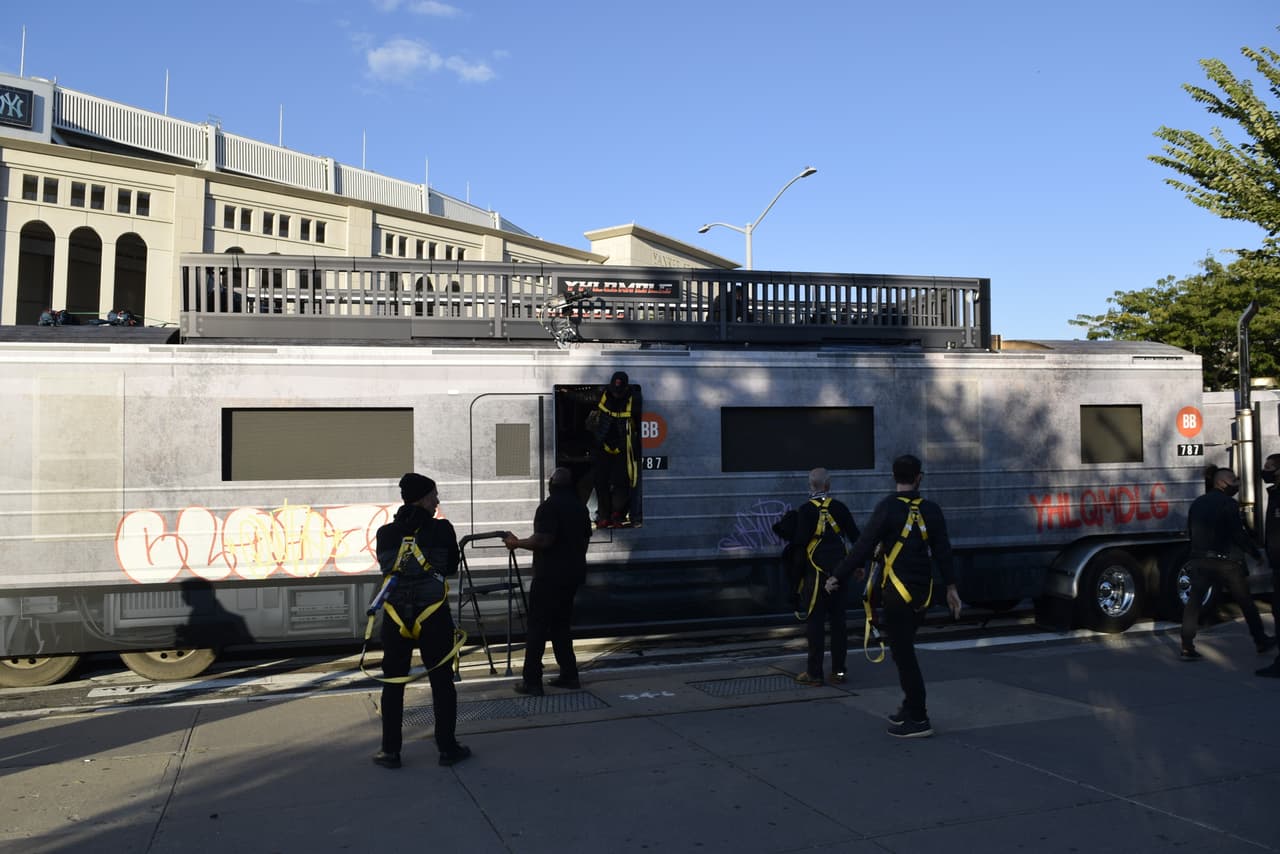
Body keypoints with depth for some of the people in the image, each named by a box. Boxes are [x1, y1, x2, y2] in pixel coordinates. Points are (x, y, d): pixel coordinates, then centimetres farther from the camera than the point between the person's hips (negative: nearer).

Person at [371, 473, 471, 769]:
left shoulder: (385, 533, -1)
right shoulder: (442, 530, -8)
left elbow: (386, 567, 12)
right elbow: (452, 567, 5)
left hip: (395, 617, 2)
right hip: (433, 616, -2)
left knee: (393, 683, 12)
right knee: (442, 681, 9)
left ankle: (390, 751, 16)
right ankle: (447, 748, 15)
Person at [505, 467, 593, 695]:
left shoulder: (549, 506, -14)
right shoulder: (580, 507, 11)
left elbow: (544, 541, -23)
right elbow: (584, 539, 18)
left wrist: (516, 543, -10)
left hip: (549, 575, -8)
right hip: (574, 572, 8)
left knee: (537, 627, -2)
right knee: (561, 624, 16)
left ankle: (531, 681, -1)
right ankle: (569, 675, 15)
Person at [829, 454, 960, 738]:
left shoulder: (888, 508, -12)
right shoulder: (931, 510, 3)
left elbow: (864, 546, -13)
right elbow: (943, 551, 8)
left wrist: (839, 576, -5)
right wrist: (951, 587, 16)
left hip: (897, 593, -6)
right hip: (923, 593, 6)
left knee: (903, 654, 1)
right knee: (904, 649, 20)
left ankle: (918, 720, 5)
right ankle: (911, 706, 28)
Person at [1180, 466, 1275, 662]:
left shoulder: (1196, 504, 14)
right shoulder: (1228, 503, -7)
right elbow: (1238, 534, -11)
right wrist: (1256, 553, -1)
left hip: (1198, 560, 5)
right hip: (1223, 561, -5)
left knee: (1193, 603, 2)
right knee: (1246, 601, 12)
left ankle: (1187, 648, -5)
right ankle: (1261, 641, 23)